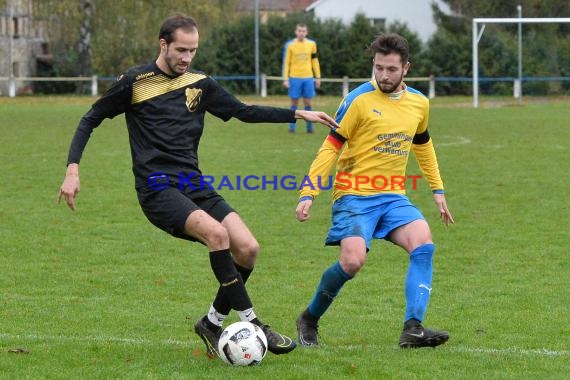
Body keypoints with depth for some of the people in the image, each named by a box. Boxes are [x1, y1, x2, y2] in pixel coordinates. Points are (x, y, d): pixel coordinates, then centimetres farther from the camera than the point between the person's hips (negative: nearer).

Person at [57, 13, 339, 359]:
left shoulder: (200, 84, 12)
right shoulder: (135, 82, -1)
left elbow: (245, 112, 20)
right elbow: (91, 119, 6)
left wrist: (299, 114, 13)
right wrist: (73, 169, -4)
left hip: (194, 186, 6)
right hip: (157, 188, -6)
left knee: (248, 248, -13)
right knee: (216, 232, -30)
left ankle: (213, 323, 8)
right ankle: (251, 323, -23)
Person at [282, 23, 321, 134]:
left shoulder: (311, 44, 5)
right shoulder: (290, 45, -2)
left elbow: (315, 61, 13)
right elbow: (286, 62, 0)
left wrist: (317, 77, 10)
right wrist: (285, 79, -5)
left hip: (308, 78, 2)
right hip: (295, 78, -2)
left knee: (308, 103, 2)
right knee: (294, 103, 2)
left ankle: (309, 127, 7)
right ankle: (292, 126, 7)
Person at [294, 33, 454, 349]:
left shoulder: (419, 103, 8)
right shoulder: (359, 100, -9)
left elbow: (423, 145, 26)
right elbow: (330, 147, -6)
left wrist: (437, 190, 26)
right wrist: (308, 194, -13)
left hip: (393, 197, 5)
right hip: (354, 195, -5)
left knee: (423, 244, -21)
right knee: (352, 261, -23)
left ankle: (412, 329, -24)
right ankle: (309, 320, 3)